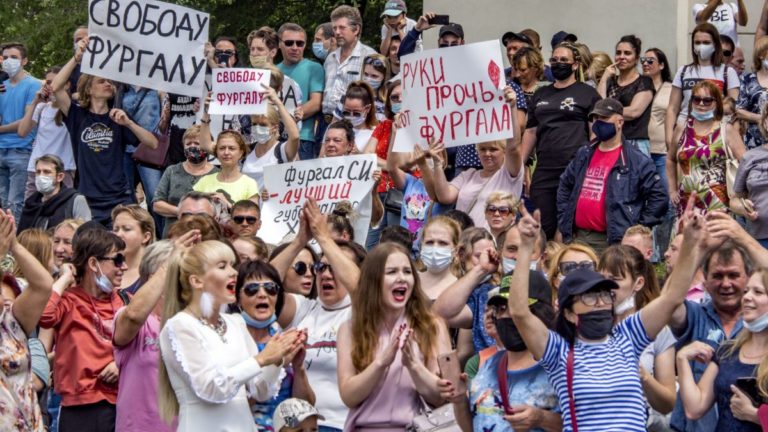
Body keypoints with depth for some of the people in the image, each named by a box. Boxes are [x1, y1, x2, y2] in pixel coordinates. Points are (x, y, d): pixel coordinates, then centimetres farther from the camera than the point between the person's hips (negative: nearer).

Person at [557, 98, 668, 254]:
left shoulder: (636, 160, -4)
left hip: (614, 242, -6)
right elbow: (565, 186, 29)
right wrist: (564, 223, 18)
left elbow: (659, 197, -6)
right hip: (578, 238, 6)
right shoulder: (583, 155, 16)